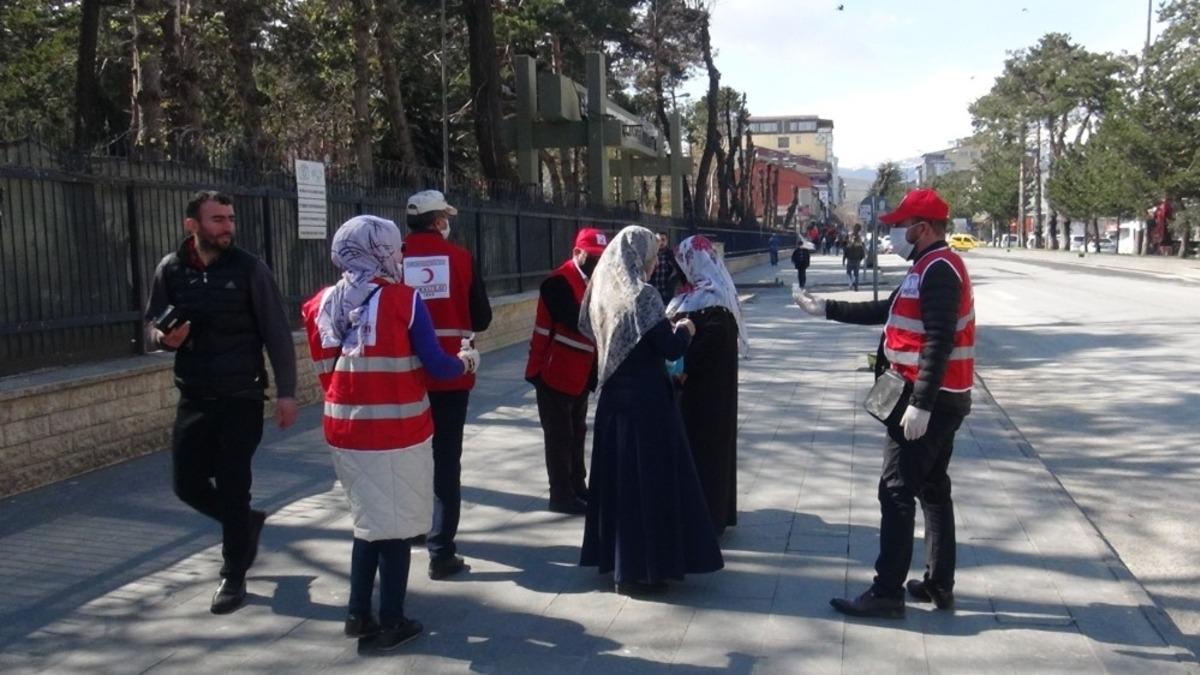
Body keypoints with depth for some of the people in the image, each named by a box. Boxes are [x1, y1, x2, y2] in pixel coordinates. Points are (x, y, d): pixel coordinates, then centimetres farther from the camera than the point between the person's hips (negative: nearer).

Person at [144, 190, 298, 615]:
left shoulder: (248, 268, -7)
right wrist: (164, 337, -14)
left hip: (241, 398, -4)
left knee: (231, 487, -1)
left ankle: (233, 576, 15)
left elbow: (276, 334, -7)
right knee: (187, 484, 8)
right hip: (193, 398, 4)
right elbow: (152, 325, 11)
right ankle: (246, 522, 36)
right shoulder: (170, 270, 2)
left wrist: (286, 391, -11)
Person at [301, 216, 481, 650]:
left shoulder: (322, 305, 4)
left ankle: (358, 614, 24)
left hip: (345, 430, 5)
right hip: (397, 431, -5)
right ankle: (391, 624, 15)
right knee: (394, 524, 7)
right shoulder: (403, 300, -11)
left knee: (368, 519, 20)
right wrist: (466, 361, 11)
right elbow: (437, 367, -9)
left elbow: (324, 371, 10)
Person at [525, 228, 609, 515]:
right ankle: (562, 496, 10)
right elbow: (578, 321, -27)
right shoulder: (559, 283, -18)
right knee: (560, 436, 1)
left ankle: (577, 487, 29)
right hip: (555, 374, -9)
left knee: (576, 433, 17)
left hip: (580, 375, 9)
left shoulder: (590, 280, 11)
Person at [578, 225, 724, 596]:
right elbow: (671, 349, -19)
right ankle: (640, 568, 5)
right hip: (646, 399, -8)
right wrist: (684, 330, 4)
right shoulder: (641, 295, -17)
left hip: (615, 397, 8)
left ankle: (615, 557, 26)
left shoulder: (604, 291, 5)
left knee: (618, 477, 16)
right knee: (648, 480, 0)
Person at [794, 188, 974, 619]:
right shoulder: (932, 268, 16)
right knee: (933, 489, 15)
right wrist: (826, 309, 23)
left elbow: (939, 342, -25)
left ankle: (887, 593, -2)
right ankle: (939, 585, 22)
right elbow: (886, 311, 23)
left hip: (927, 401, -11)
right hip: (940, 400, 11)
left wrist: (920, 404, -28)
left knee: (897, 492, -6)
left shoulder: (939, 270, -18)